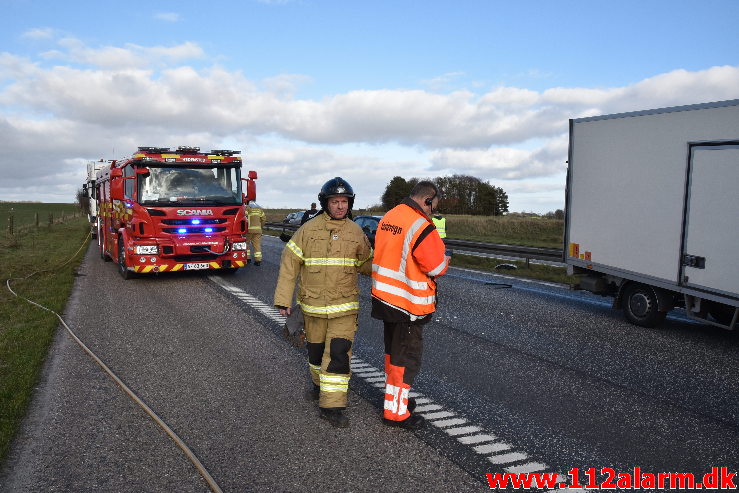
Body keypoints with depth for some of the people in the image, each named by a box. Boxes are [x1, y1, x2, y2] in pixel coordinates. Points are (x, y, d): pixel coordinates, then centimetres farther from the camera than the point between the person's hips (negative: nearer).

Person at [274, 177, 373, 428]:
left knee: (339, 354, -8)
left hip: (345, 306, 0)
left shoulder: (356, 232, 1)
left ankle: (332, 405, 0)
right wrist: (283, 299, -7)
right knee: (316, 350, 17)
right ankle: (320, 384, 44)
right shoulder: (308, 229, -6)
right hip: (313, 304, 0)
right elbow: (289, 264, -5)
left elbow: (366, 264, 12)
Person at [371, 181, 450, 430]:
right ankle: (395, 411, 13)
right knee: (407, 356, 4)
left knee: (393, 350, 22)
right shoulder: (422, 227, -22)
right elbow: (437, 267, -16)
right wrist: (445, 257, 5)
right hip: (409, 303, -8)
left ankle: (395, 397, 37)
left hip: (385, 296, 9)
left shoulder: (388, 217, 5)